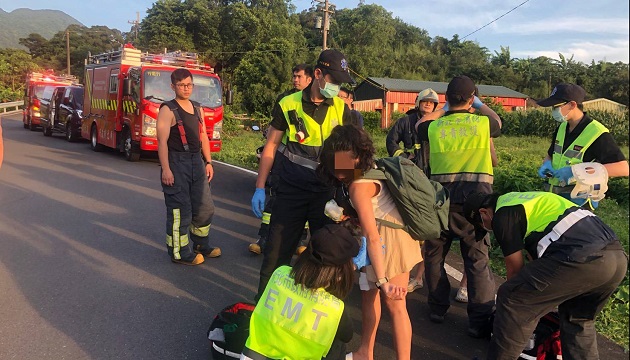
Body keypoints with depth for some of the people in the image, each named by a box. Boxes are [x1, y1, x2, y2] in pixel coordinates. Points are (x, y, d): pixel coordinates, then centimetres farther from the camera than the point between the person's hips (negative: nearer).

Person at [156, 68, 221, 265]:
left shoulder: (197, 109, 13)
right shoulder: (168, 110, -8)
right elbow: (162, 141, -14)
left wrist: (208, 162, 10)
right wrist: (166, 169, -20)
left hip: (196, 162, 7)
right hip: (176, 163, -7)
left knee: (205, 207, 13)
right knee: (179, 209, -1)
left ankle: (201, 245, 31)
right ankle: (179, 253, 12)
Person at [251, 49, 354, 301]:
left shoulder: (341, 109, 1)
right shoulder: (288, 104, -3)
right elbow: (271, 146, 2)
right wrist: (260, 188, -2)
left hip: (327, 192, 2)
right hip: (290, 192, -1)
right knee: (276, 251, 6)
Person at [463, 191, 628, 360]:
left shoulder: (502, 215, 5)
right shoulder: (525, 199, 32)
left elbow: (515, 269, 10)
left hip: (581, 258, -9)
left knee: (510, 300, 3)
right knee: (578, 320, 28)